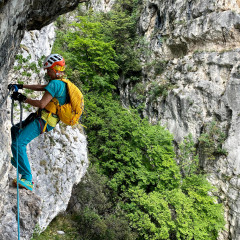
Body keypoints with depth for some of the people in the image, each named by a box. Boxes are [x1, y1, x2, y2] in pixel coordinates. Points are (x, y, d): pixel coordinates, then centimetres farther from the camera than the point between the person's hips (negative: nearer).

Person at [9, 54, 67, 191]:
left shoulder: (55, 84, -18)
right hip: (43, 119, 11)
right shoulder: (62, 83, 14)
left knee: (18, 143, -22)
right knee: (15, 130, 27)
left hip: (43, 121, -11)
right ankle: (17, 160, 34)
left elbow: (42, 104, -23)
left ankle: (27, 179, -25)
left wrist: (24, 99, -10)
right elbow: (40, 87, 24)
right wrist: (21, 86, 21)